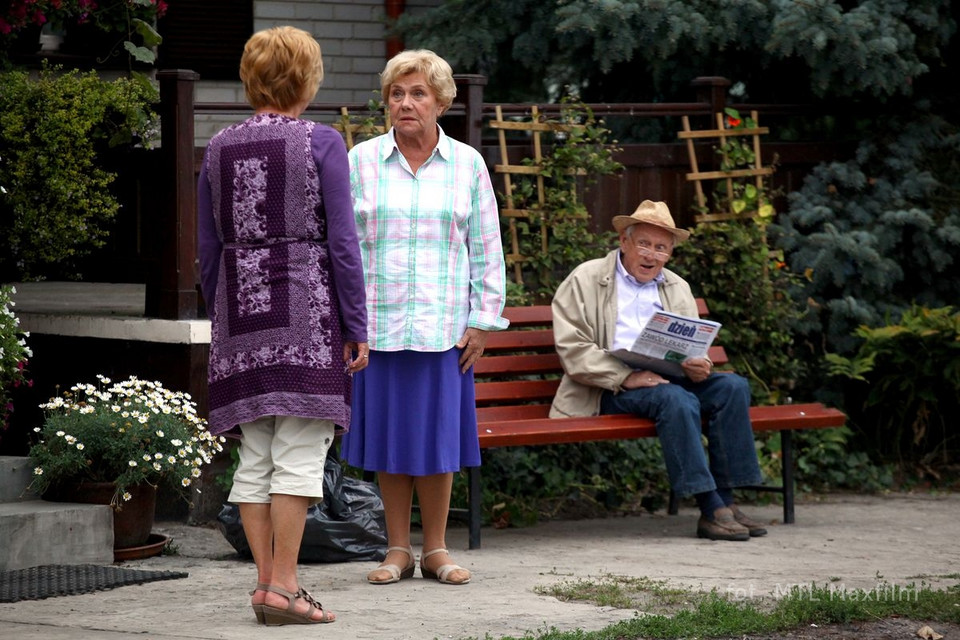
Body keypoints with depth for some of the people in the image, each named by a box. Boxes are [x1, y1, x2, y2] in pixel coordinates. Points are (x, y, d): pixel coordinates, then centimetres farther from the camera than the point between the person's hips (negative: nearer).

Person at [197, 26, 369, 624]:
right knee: (300, 456, -5)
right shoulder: (321, 144, -6)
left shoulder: (219, 149, 8)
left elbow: (208, 248, 12)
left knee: (255, 460, 8)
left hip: (242, 308, 5)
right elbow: (342, 242, -8)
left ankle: (267, 580, 8)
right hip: (307, 313, -5)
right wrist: (357, 327, -4)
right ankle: (283, 585, -9)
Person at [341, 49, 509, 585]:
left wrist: (482, 319, 2)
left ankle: (437, 549, 14)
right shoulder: (361, 162, 4)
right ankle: (399, 550, 13)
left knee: (438, 433, 3)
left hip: (443, 326, 0)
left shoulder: (467, 165, 6)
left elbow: (487, 249, 8)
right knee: (388, 436, 4)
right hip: (378, 325, 0)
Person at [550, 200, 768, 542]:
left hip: (668, 379, 6)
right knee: (676, 399, -33)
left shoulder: (677, 289, 20)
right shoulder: (585, 280, 1)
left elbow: (692, 348, 16)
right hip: (611, 389, -6)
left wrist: (699, 368, -11)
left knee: (733, 386, -18)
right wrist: (626, 377, -22)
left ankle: (725, 500, -21)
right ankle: (710, 509, -34)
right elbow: (573, 350, -9)